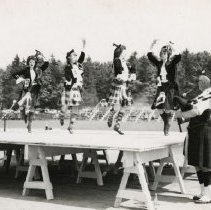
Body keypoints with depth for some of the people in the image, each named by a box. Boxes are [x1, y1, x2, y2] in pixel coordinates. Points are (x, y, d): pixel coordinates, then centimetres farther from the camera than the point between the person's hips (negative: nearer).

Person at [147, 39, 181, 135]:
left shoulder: (172, 62, -1)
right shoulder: (159, 63, 11)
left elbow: (179, 56, -21)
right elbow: (149, 55, 14)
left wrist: (172, 47, -19)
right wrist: (153, 44, 7)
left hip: (170, 88, -4)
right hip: (161, 88, 4)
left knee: (168, 108, -9)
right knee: (159, 108, 1)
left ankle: (167, 126, 7)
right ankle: (166, 124, 22)